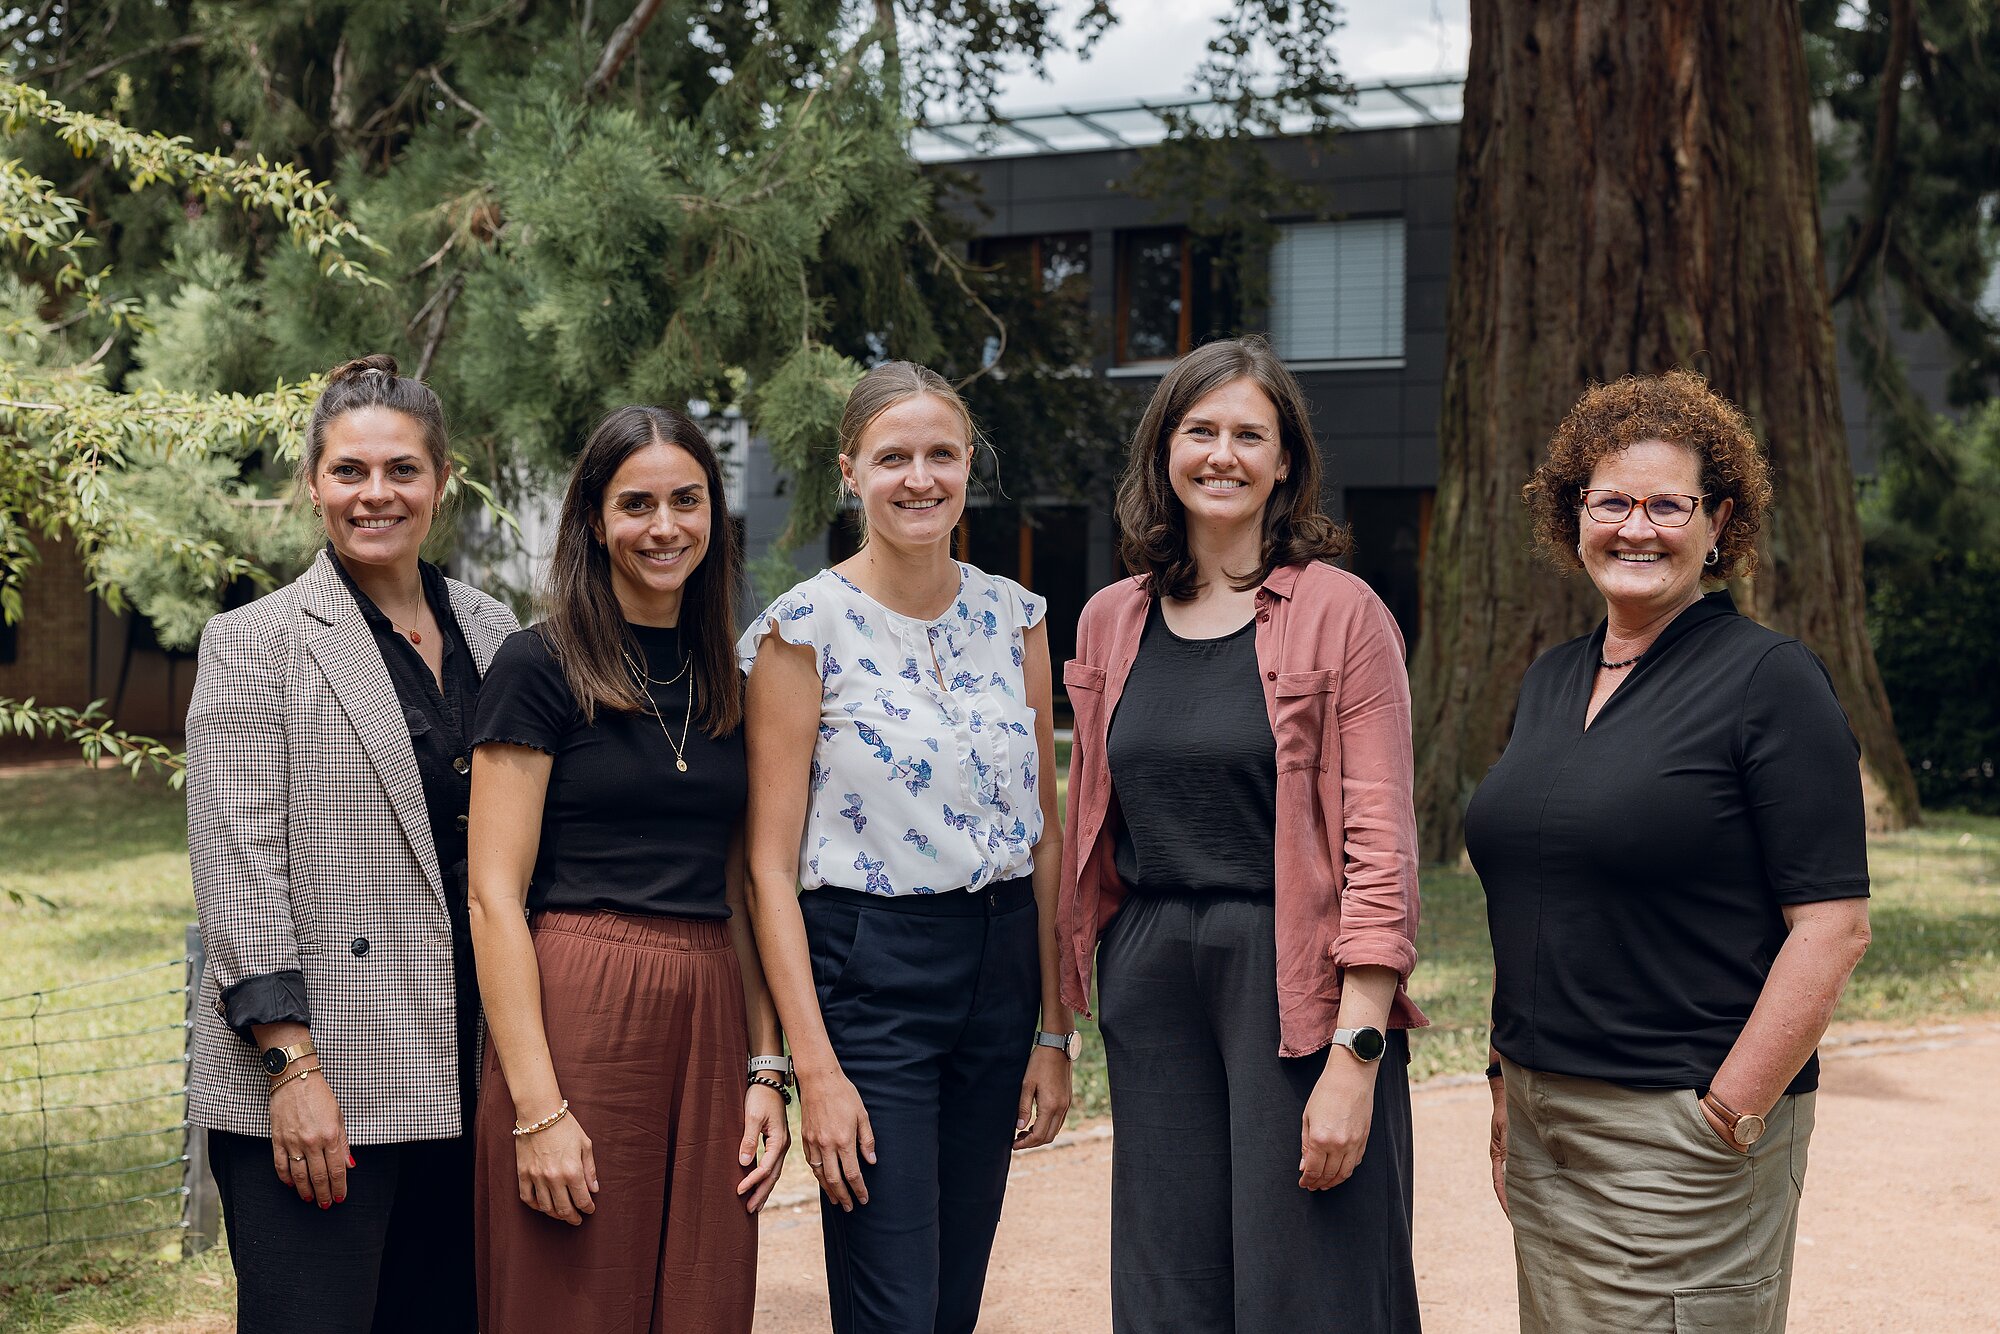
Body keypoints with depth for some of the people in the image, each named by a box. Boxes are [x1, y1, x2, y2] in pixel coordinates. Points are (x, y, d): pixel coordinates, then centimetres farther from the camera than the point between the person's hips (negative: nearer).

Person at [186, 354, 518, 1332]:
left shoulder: (492, 634, 12)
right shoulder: (254, 645, -3)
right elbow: (237, 872, -9)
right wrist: (293, 1064, -15)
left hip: (463, 1088, 5)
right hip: (314, 1098, -5)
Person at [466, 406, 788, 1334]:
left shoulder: (726, 680, 13)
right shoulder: (541, 665, -4)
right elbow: (494, 896, -9)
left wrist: (765, 1069, 5)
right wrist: (536, 1107, -15)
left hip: (708, 1025, 5)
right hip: (578, 1018, -5)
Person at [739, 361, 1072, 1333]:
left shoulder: (1014, 617, 6)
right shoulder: (807, 627, -7)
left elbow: (1045, 834, 10)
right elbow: (771, 864, -8)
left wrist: (1055, 1032, 6)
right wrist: (816, 1069, -15)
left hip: (1002, 964, 5)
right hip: (866, 976, -5)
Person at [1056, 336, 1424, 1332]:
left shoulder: (1340, 614, -5)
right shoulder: (1112, 623, 10)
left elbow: (1380, 846, -9)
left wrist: (1356, 1056, -16)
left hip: (1294, 983, -4)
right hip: (1150, 980, 5)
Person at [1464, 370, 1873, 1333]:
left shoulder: (1770, 679, -9)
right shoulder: (1550, 683, 12)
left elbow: (1832, 926, -14)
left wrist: (1733, 1115, -16)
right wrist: (1506, 1091, 14)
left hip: (1682, 1128, -6)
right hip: (1544, 1121, 7)